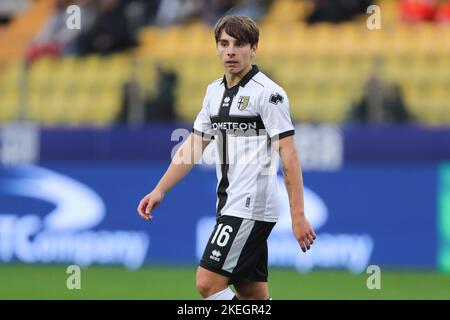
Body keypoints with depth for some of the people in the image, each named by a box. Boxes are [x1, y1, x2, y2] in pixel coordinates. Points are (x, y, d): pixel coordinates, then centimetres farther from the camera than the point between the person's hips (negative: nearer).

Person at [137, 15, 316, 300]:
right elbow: (194, 147, 20)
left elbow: (289, 156, -15)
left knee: (208, 283, -13)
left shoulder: (267, 92, -11)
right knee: (253, 296, 7)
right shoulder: (215, 91, 13)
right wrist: (160, 190, 12)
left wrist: (298, 216, -19)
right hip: (229, 207, 8)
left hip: (251, 207, -8)